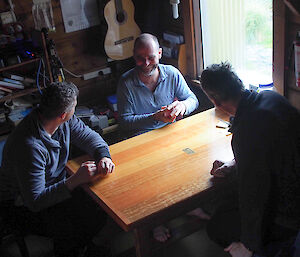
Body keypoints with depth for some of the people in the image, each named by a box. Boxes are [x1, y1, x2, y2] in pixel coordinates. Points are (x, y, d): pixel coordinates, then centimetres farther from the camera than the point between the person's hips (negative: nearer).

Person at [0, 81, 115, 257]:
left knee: (101, 210, -7)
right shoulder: (29, 146, -36)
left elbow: (89, 136, 4)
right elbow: (35, 201, -33)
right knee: (70, 231, -24)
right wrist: (75, 180, -38)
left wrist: (104, 156, -17)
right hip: (24, 204, -7)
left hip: (57, 186, 7)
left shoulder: (66, 121, -13)